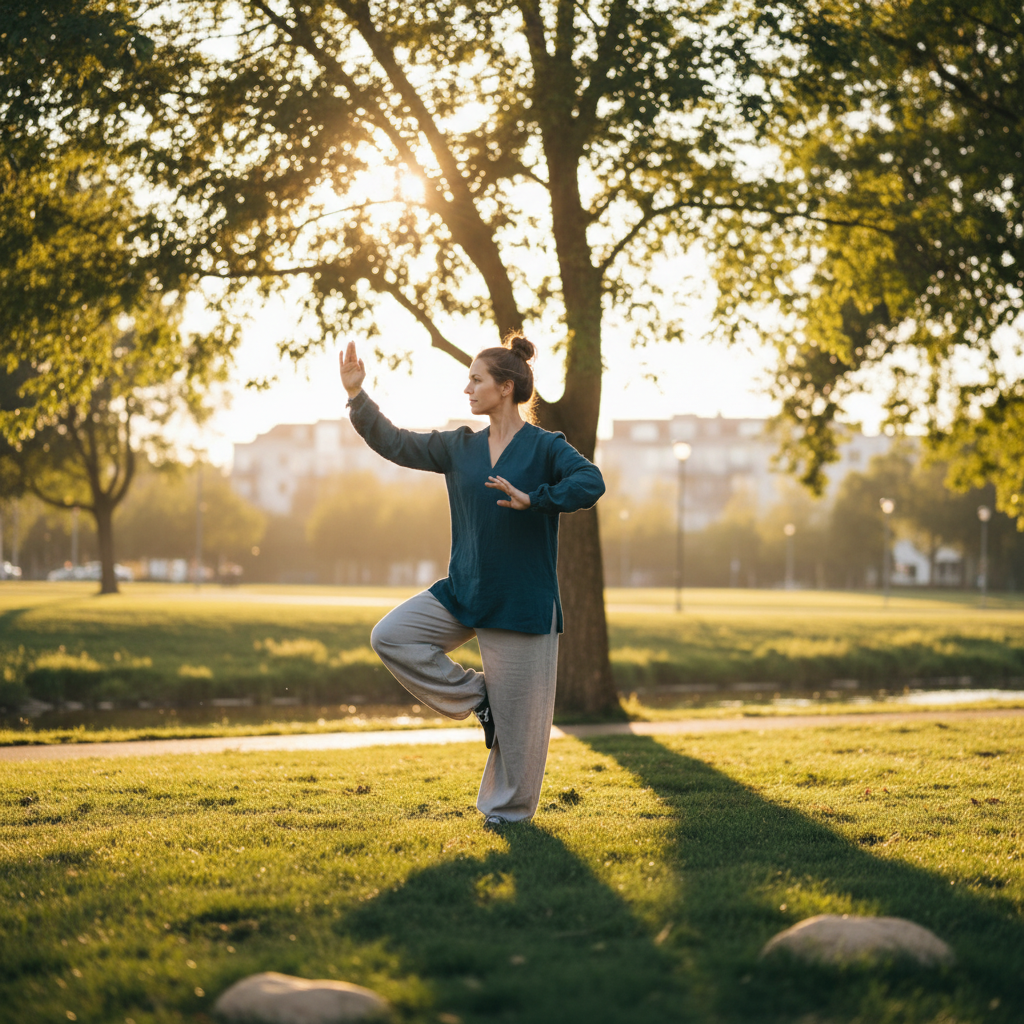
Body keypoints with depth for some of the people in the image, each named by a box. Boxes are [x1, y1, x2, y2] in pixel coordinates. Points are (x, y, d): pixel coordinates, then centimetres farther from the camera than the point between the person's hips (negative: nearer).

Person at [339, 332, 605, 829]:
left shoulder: (545, 447, -8)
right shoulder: (460, 447, 8)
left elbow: (591, 482, -23)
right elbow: (395, 443, 10)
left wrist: (532, 499, -31)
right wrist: (357, 395, 1)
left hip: (521, 600, -5)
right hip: (462, 593, 5)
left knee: (517, 716, 1)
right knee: (390, 636, -10)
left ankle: (507, 810, 20)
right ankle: (473, 697, 4)